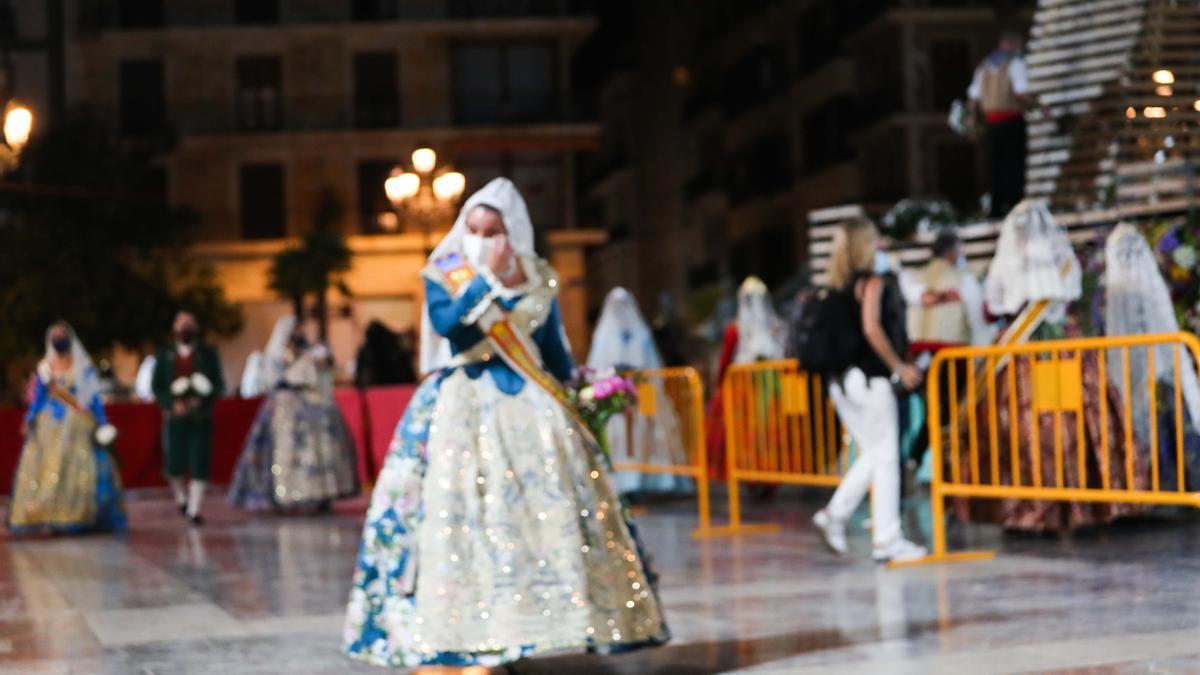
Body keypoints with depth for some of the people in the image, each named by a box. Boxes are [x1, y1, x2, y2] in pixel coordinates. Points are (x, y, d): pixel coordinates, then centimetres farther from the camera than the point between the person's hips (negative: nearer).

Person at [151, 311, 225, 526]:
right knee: (175, 465, -3)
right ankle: (180, 495, 28)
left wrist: (200, 401, -13)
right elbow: (157, 387, 7)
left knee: (199, 464, -7)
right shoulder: (164, 356, 8)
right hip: (175, 417, 0)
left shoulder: (208, 355, 6)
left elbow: (219, 385, 4)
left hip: (201, 418, 0)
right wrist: (172, 403, -11)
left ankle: (194, 509, 0)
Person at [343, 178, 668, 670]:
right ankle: (458, 632, -10)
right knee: (460, 512, -10)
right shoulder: (443, 275, 1)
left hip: (530, 400, 3)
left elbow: (554, 349, 13)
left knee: (550, 508, -4)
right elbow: (448, 325, -17)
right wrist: (488, 277, -16)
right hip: (463, 404, -2)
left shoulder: (540, 279, 8)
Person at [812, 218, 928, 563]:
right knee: (886, 456, -1)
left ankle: (835, 513, 5)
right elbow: (872, 329, -21)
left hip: (841, 379, 8)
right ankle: (887, 538, 0)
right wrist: (899, 367, -14)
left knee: (871, 453, 16)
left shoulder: (838, 285, 13)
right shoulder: (871, 282, -9)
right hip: (868, 377, -8)